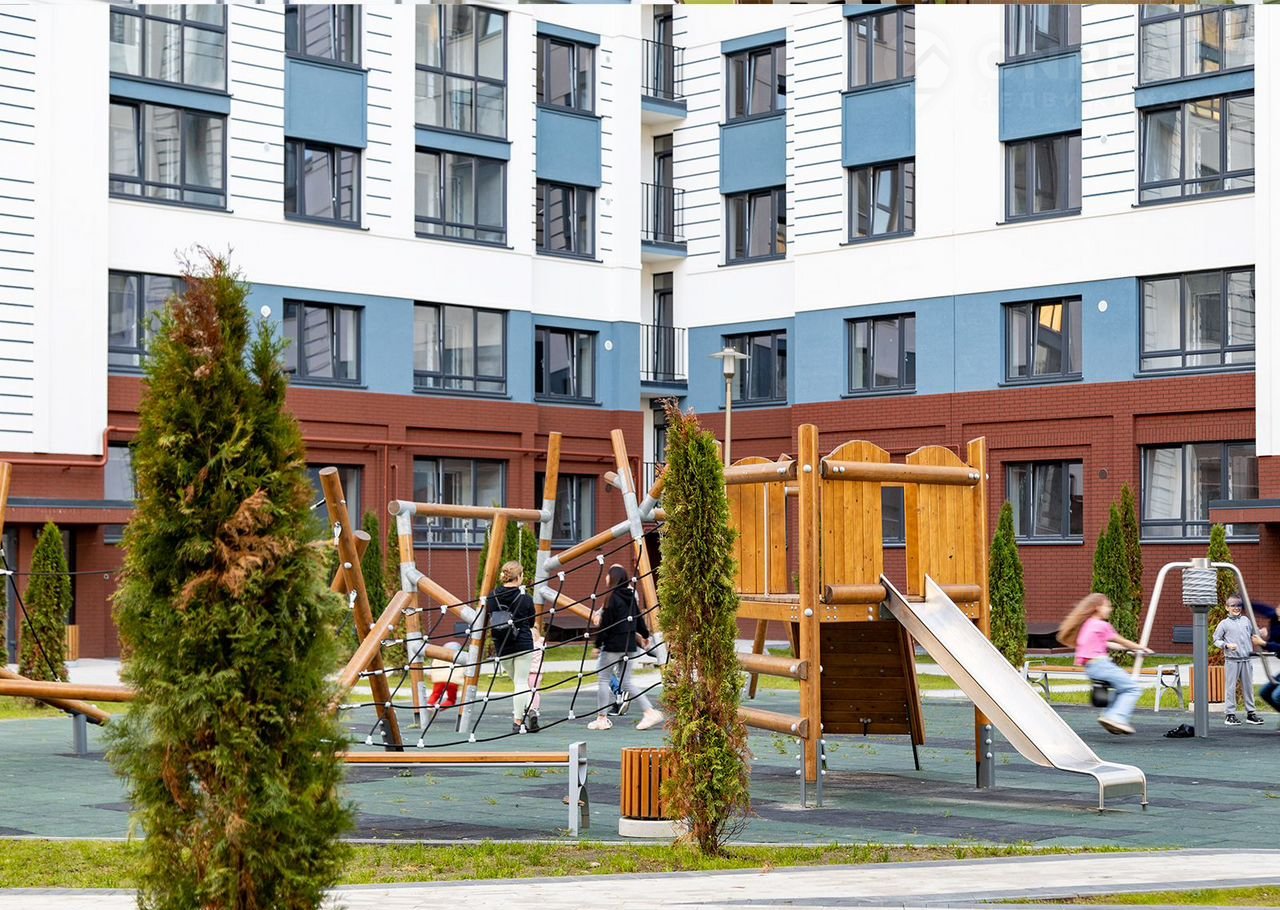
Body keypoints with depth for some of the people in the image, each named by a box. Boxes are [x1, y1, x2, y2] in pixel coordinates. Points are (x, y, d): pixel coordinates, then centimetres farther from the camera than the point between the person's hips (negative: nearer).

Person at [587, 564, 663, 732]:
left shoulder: (612, 598, -15)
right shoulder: (631, 596, 7)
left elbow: (605, 624, -15)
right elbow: (639, 617, 16)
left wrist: (597, 644, -7)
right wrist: (645, 635, 32)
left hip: (613, 645, -8)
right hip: (630, 646, 8)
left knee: (603, 678, 5)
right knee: (627, 680, 12)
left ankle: (602, 718, 6)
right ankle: (650, 711, 3)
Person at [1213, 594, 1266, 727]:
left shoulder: (1246, 620, 11)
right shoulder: (1224, 624, -1)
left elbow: (1254, 634, 24)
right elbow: (1216, 640, -1)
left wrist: (1262, 642, 15)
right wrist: (1227, 645, -15)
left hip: (1247, 659, 4)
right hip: (1232, 660, -4)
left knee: (1248, 686, 8)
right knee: (1231, 687, -3)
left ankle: (1251, 713, 16)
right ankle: (1230, 714, 1)